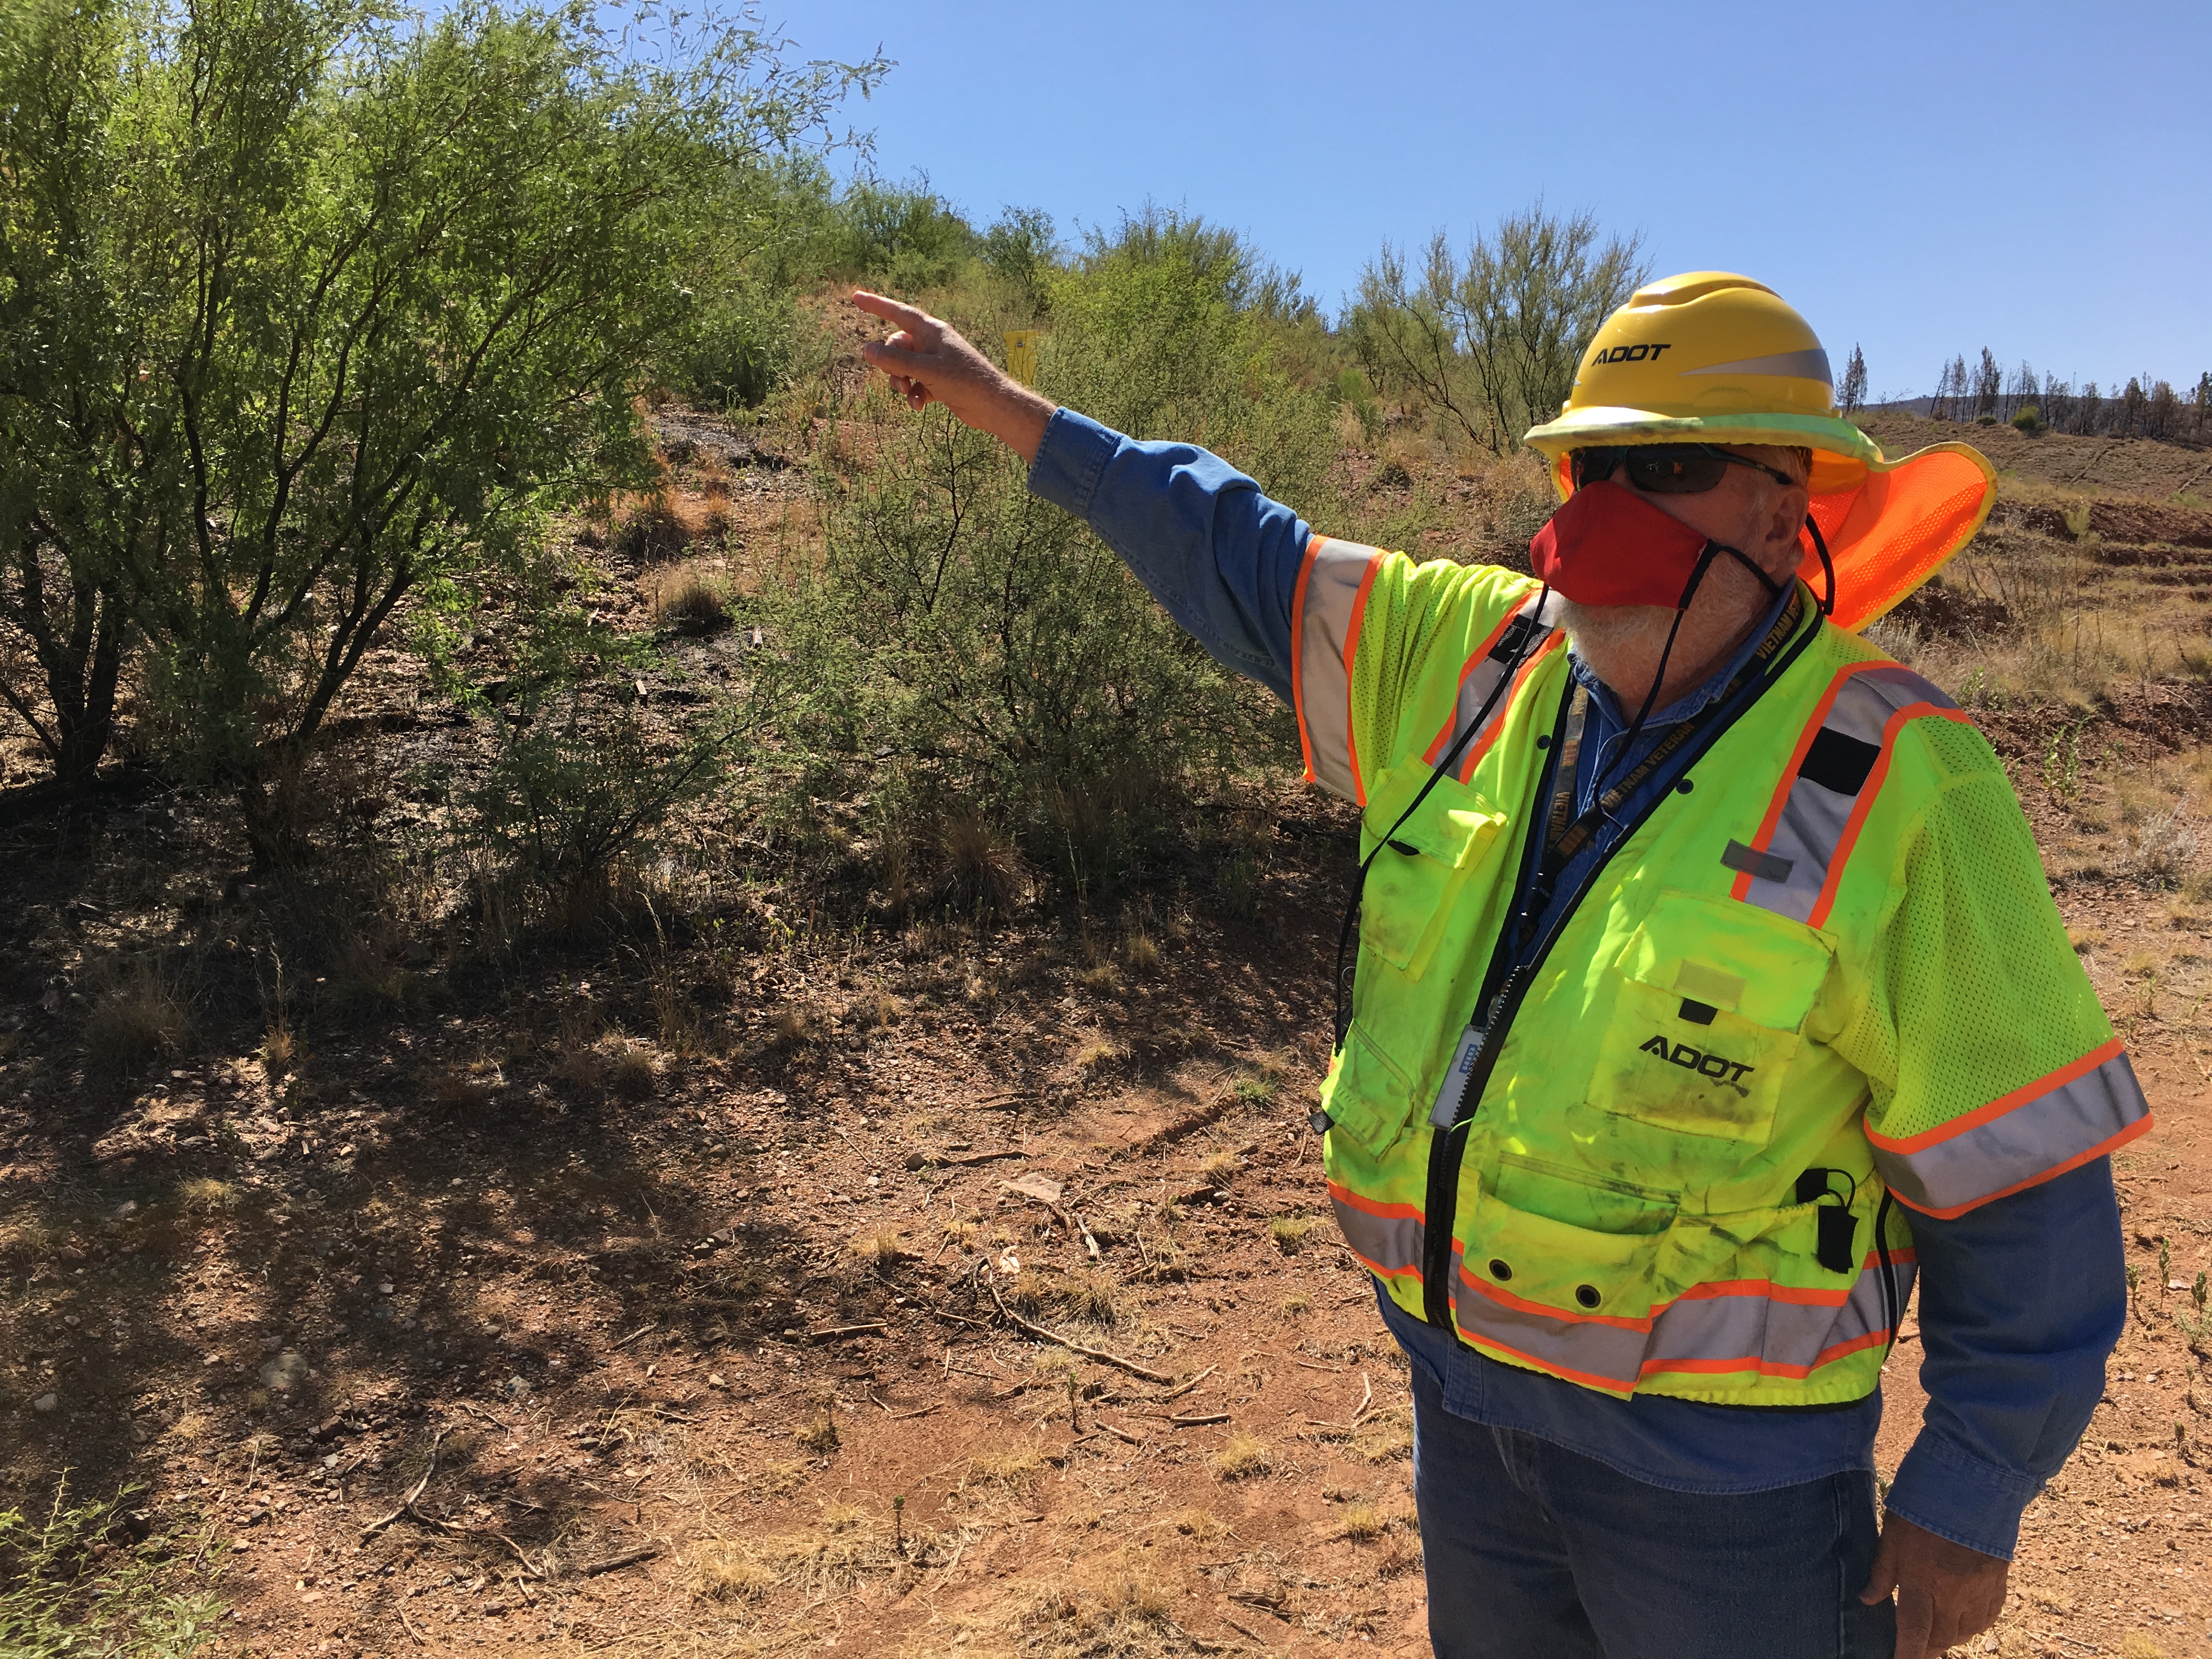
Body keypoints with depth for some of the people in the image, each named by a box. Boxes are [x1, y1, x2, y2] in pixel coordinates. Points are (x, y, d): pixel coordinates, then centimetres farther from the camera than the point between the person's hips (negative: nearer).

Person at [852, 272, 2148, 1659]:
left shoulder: (1891, 784, -18)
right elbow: (1232, 557, 6)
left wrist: (1970, 1500, -9)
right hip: (1466, 1384, 6)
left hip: (1711, 1445, -5)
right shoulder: (1473, 655, -4)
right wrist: (996, 402, 9)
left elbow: (2023, 1178, -13)